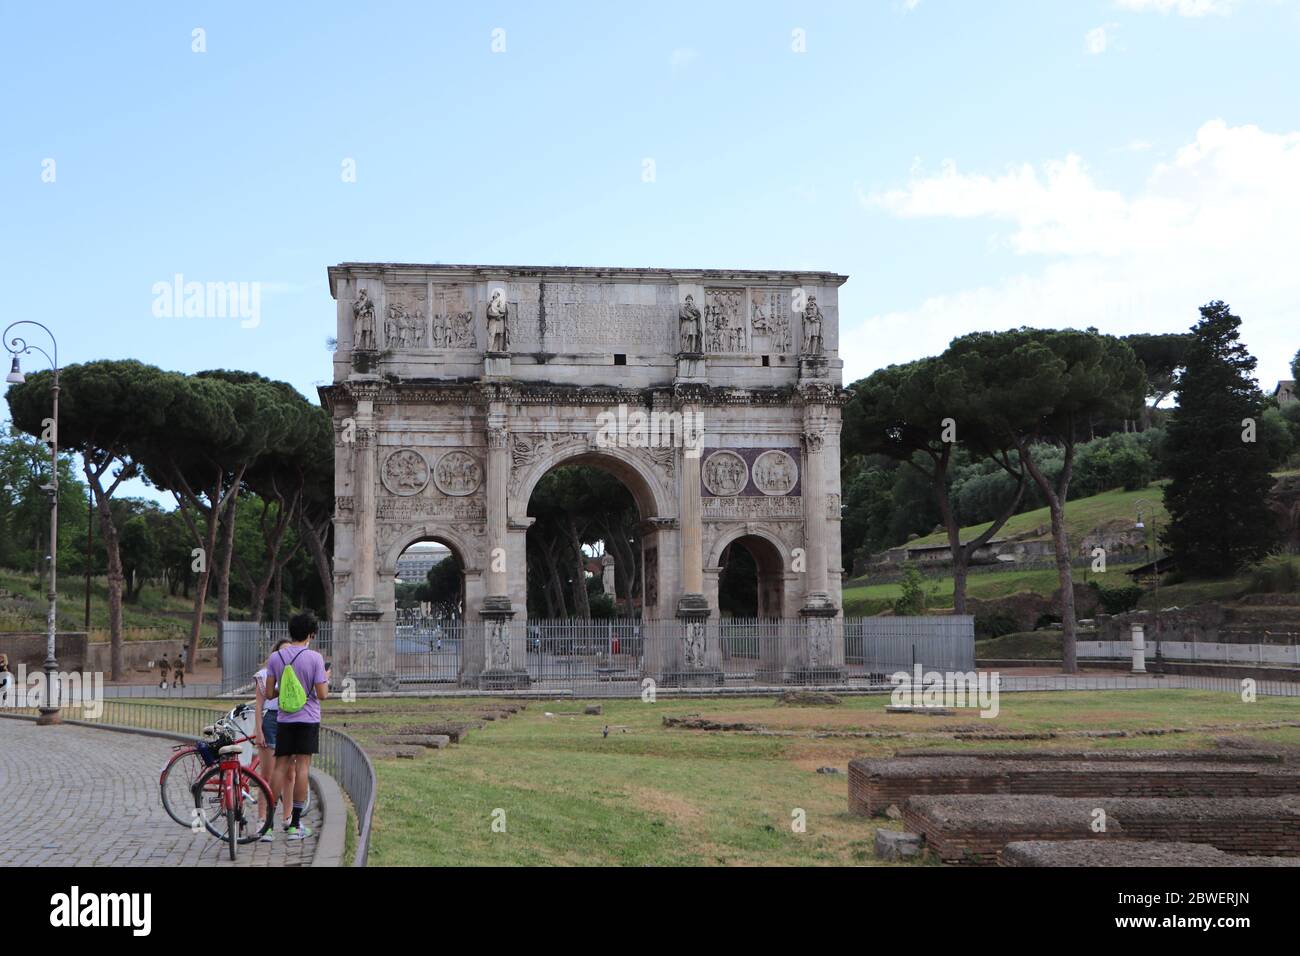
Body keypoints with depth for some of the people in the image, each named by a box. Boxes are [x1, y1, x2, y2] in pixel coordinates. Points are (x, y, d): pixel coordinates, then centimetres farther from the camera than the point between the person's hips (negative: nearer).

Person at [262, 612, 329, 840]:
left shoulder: (275, 657, 2)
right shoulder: (314, 658, -8)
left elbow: (269, 694, 2)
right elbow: (322, 694, -10)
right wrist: (327, 680, 10)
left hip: (284, 719, 3)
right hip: (308, 719, -3)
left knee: (281, 767, 6)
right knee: (302, 767, -2)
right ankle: (295, 825, -1)